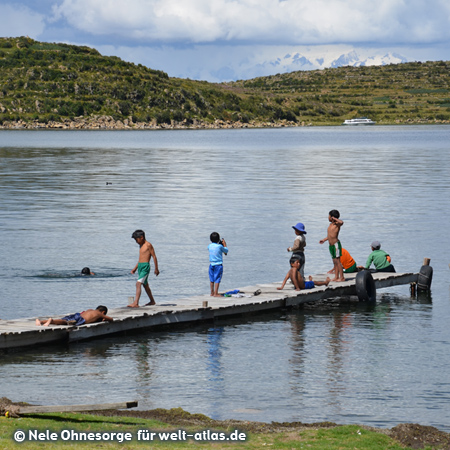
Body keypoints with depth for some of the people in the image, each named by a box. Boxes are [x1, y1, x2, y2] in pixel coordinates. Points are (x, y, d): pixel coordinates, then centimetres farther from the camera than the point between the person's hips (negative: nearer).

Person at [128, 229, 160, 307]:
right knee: (145, 285, 18)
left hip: (146, 266, -10)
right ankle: (152, 301, 32)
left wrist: (156, 269, -9)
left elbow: (154, 256, -9)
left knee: (138, 284, -19)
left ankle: (136, 303, -27)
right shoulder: (141, 246, 17)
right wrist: (135, 268, 23)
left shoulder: (148, 245, -10)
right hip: (140, 266, 10)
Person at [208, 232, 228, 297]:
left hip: (211, 264, 6)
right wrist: (224, 244, 16)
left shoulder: (210, 246, 2)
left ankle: (212, 293, 16)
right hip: (218, 265, -6)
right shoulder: (220, 246, -14)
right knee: (217, 279, -4)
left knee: (211, 279, 10)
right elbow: (226, 251, 2)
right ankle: (215, 293, -6)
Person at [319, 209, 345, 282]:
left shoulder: (337, 224, -11)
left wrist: (334, 218, -21)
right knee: (334, 261, 9)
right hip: (331, 245, 9)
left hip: (336, 244, -9)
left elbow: (341, 222, -35)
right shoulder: (330, 224, 14)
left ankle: (342, 277, -7)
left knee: (337, 261, -9)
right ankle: (336, 277, 12)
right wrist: (324, 240, 28)